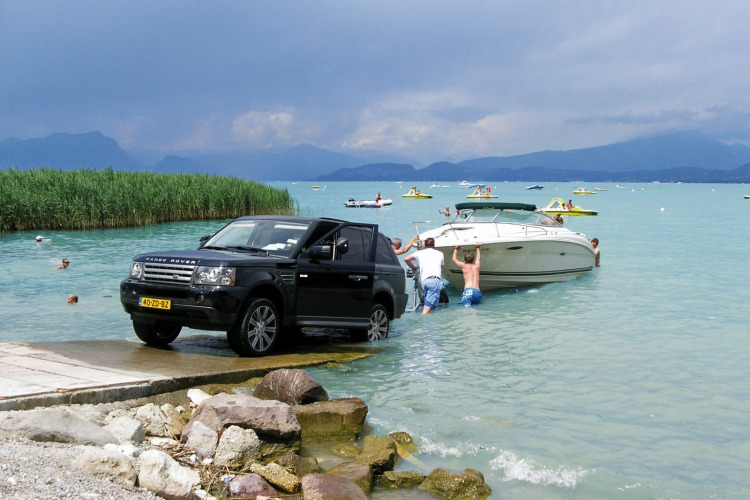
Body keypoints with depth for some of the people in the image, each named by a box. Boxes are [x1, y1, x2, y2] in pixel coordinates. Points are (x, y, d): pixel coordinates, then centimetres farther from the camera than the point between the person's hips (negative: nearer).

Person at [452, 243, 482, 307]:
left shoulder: (464, 266, 13)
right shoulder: (476, 266, 20)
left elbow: (454, 259, 31)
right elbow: (478, 257, 43)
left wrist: (456, 249, 45)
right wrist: (478, 248, 57)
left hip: (468, 290, -4)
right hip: (478, 292, 4)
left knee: (466, 306, -21)